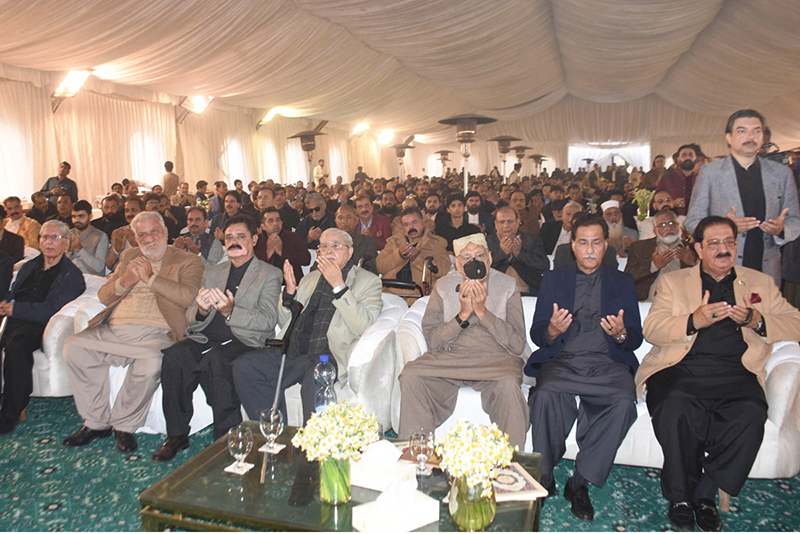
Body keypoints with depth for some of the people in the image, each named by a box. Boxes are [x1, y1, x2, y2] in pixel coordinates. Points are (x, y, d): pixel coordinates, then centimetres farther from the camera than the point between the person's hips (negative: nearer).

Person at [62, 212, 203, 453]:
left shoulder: (187, 261, 7)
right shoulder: (129, 257, 25)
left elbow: (187, 296, -11)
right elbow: (103, 296, 20)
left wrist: (150, 277, -9)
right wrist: (125, 281, -1)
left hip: (153, 332, -5)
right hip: (113, 329, 6)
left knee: (150, 362, -35)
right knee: (74, 347, -18)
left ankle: (124, 425, -9)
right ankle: (96, 422, -3)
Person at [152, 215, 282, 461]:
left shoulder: (270, 275, 9)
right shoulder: (212, 273, 24)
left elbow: (268, 321, -5)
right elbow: (190, 316, 16)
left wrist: (231, 312, -20)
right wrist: (201, 310, -9)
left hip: (243, 340, -4)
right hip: (206, 338, 4)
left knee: (216, 359, -35)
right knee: (174, 355, -25)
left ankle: (226, 438, -23)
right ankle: (177, 434, -13)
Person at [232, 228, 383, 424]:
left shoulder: (368, 281, 9)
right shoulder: (311, 278, 26)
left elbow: (363, 327, -8)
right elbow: (285, 323, 24)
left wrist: (338, 285, -12)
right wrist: (290, 291, 6)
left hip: (327, 355, -6)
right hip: (292, 350, 6)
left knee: (315, 379, -38)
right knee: (244, 366, -17)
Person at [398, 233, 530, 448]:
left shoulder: (507, 285, 4)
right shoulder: (443, 286, 8)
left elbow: (518, 345, -5)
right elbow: (432, 341, 1)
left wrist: (483, 312, -13)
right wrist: (463, 314, -12)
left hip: (497, 358, -1)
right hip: (450, 357, 2)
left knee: (508, 384, -35)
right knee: (411, 374, -25)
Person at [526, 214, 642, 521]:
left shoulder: (623, 282, 19)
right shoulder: (553, 279, 17)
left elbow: (636, 339, 12)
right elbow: (536, 334, 10)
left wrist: (621, 334, -12)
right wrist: (552, 331, -14)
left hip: (607, 364, 1)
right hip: (561, 360, 0)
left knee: (624, 403, -31)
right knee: (546, 394, -33)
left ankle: (580, 482, -15)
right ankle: (543, 478, -13)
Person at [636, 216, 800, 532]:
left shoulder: (761, 283, 25)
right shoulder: (672, 281, 18)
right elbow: (651, 330, 4)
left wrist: (758, 321, -5)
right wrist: (693, 321, -13)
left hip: (735, 372, 2)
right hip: (681, 368, -1)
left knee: (751, 412, -32)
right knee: (677, 405, -34)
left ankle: (705, 495, -15)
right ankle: (680, 496, -14)